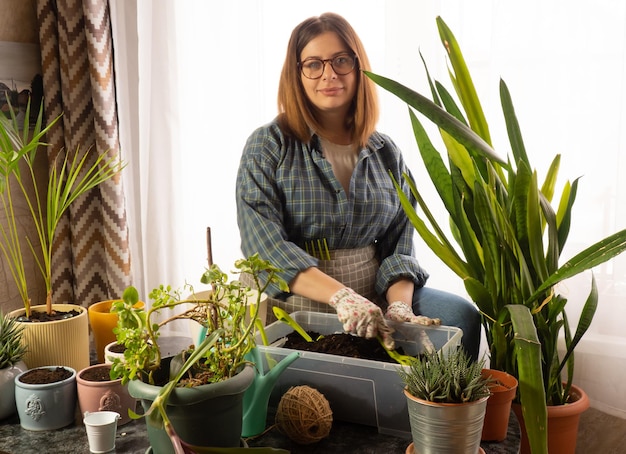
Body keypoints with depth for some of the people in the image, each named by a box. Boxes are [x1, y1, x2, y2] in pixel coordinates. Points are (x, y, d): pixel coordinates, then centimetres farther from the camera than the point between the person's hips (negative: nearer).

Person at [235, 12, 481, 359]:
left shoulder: (386, 154, 10)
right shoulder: (267, 147, -1)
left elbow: (398, 246, 6)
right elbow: (264, 243, -13)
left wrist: (399, 305, -16)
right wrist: (342, 297, -26)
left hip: (375, 299, 3)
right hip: (296, 306, -3)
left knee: (462, 316, -19)